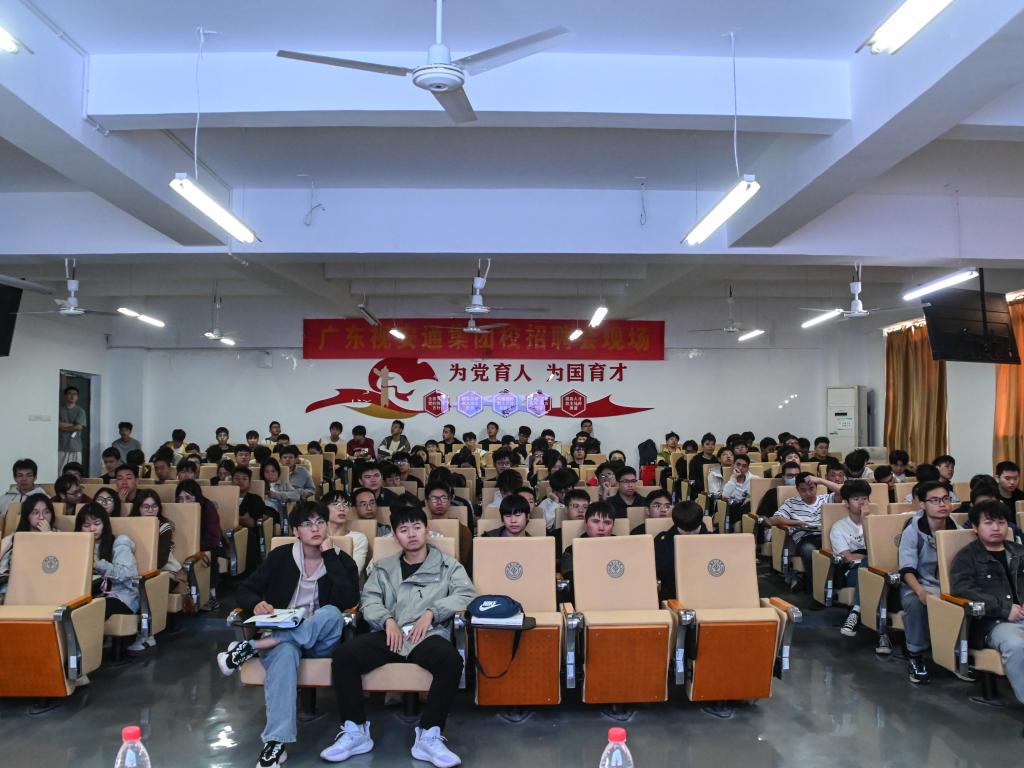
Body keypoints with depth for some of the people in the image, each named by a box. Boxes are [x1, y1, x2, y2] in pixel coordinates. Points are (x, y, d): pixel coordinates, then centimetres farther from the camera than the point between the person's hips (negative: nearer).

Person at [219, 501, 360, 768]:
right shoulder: (280, 556, 5)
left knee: (331, 613, -34)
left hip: (319, 641, 1)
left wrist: (329, 556, -13)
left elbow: (349, 601, -14)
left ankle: (252, 647, -30)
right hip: (280, 634, -1)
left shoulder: (342, 561, 4)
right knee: (284, 652, -38)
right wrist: (256, 604, -18)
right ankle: (275, 742, -44)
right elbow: (245, 590, 6)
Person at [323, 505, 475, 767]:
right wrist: (388, 620, -10)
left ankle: (429, 736, -23)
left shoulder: (448, 565, 16)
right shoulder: (384, 567, 23)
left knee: (451, 660, -35)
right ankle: (355, 731, -11)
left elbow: (466, 594, 1)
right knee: (344, 654, -24)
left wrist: (431, 612, -11)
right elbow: (369, 599, 11)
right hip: (390, 633, 2)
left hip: (429, 634, -2)